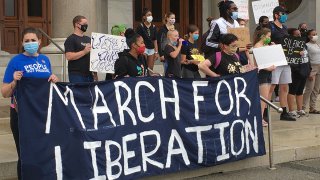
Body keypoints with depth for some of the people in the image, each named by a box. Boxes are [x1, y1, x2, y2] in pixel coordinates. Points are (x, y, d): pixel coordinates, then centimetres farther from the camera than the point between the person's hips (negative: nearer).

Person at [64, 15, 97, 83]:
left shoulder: (88, 39, 20)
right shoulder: (71, 39, -4)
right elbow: (69, 56, -16)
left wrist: (95, 73, 15)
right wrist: (84, 52, -22)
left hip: (89, 74, 7)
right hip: (77, 75, -7)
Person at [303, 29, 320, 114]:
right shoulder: (307, 46, -6)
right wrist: (309, 73, -15)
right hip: (312, 67, -7)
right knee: (309, 89, -10)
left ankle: (312, 108, 11)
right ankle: (302, 108, -4)